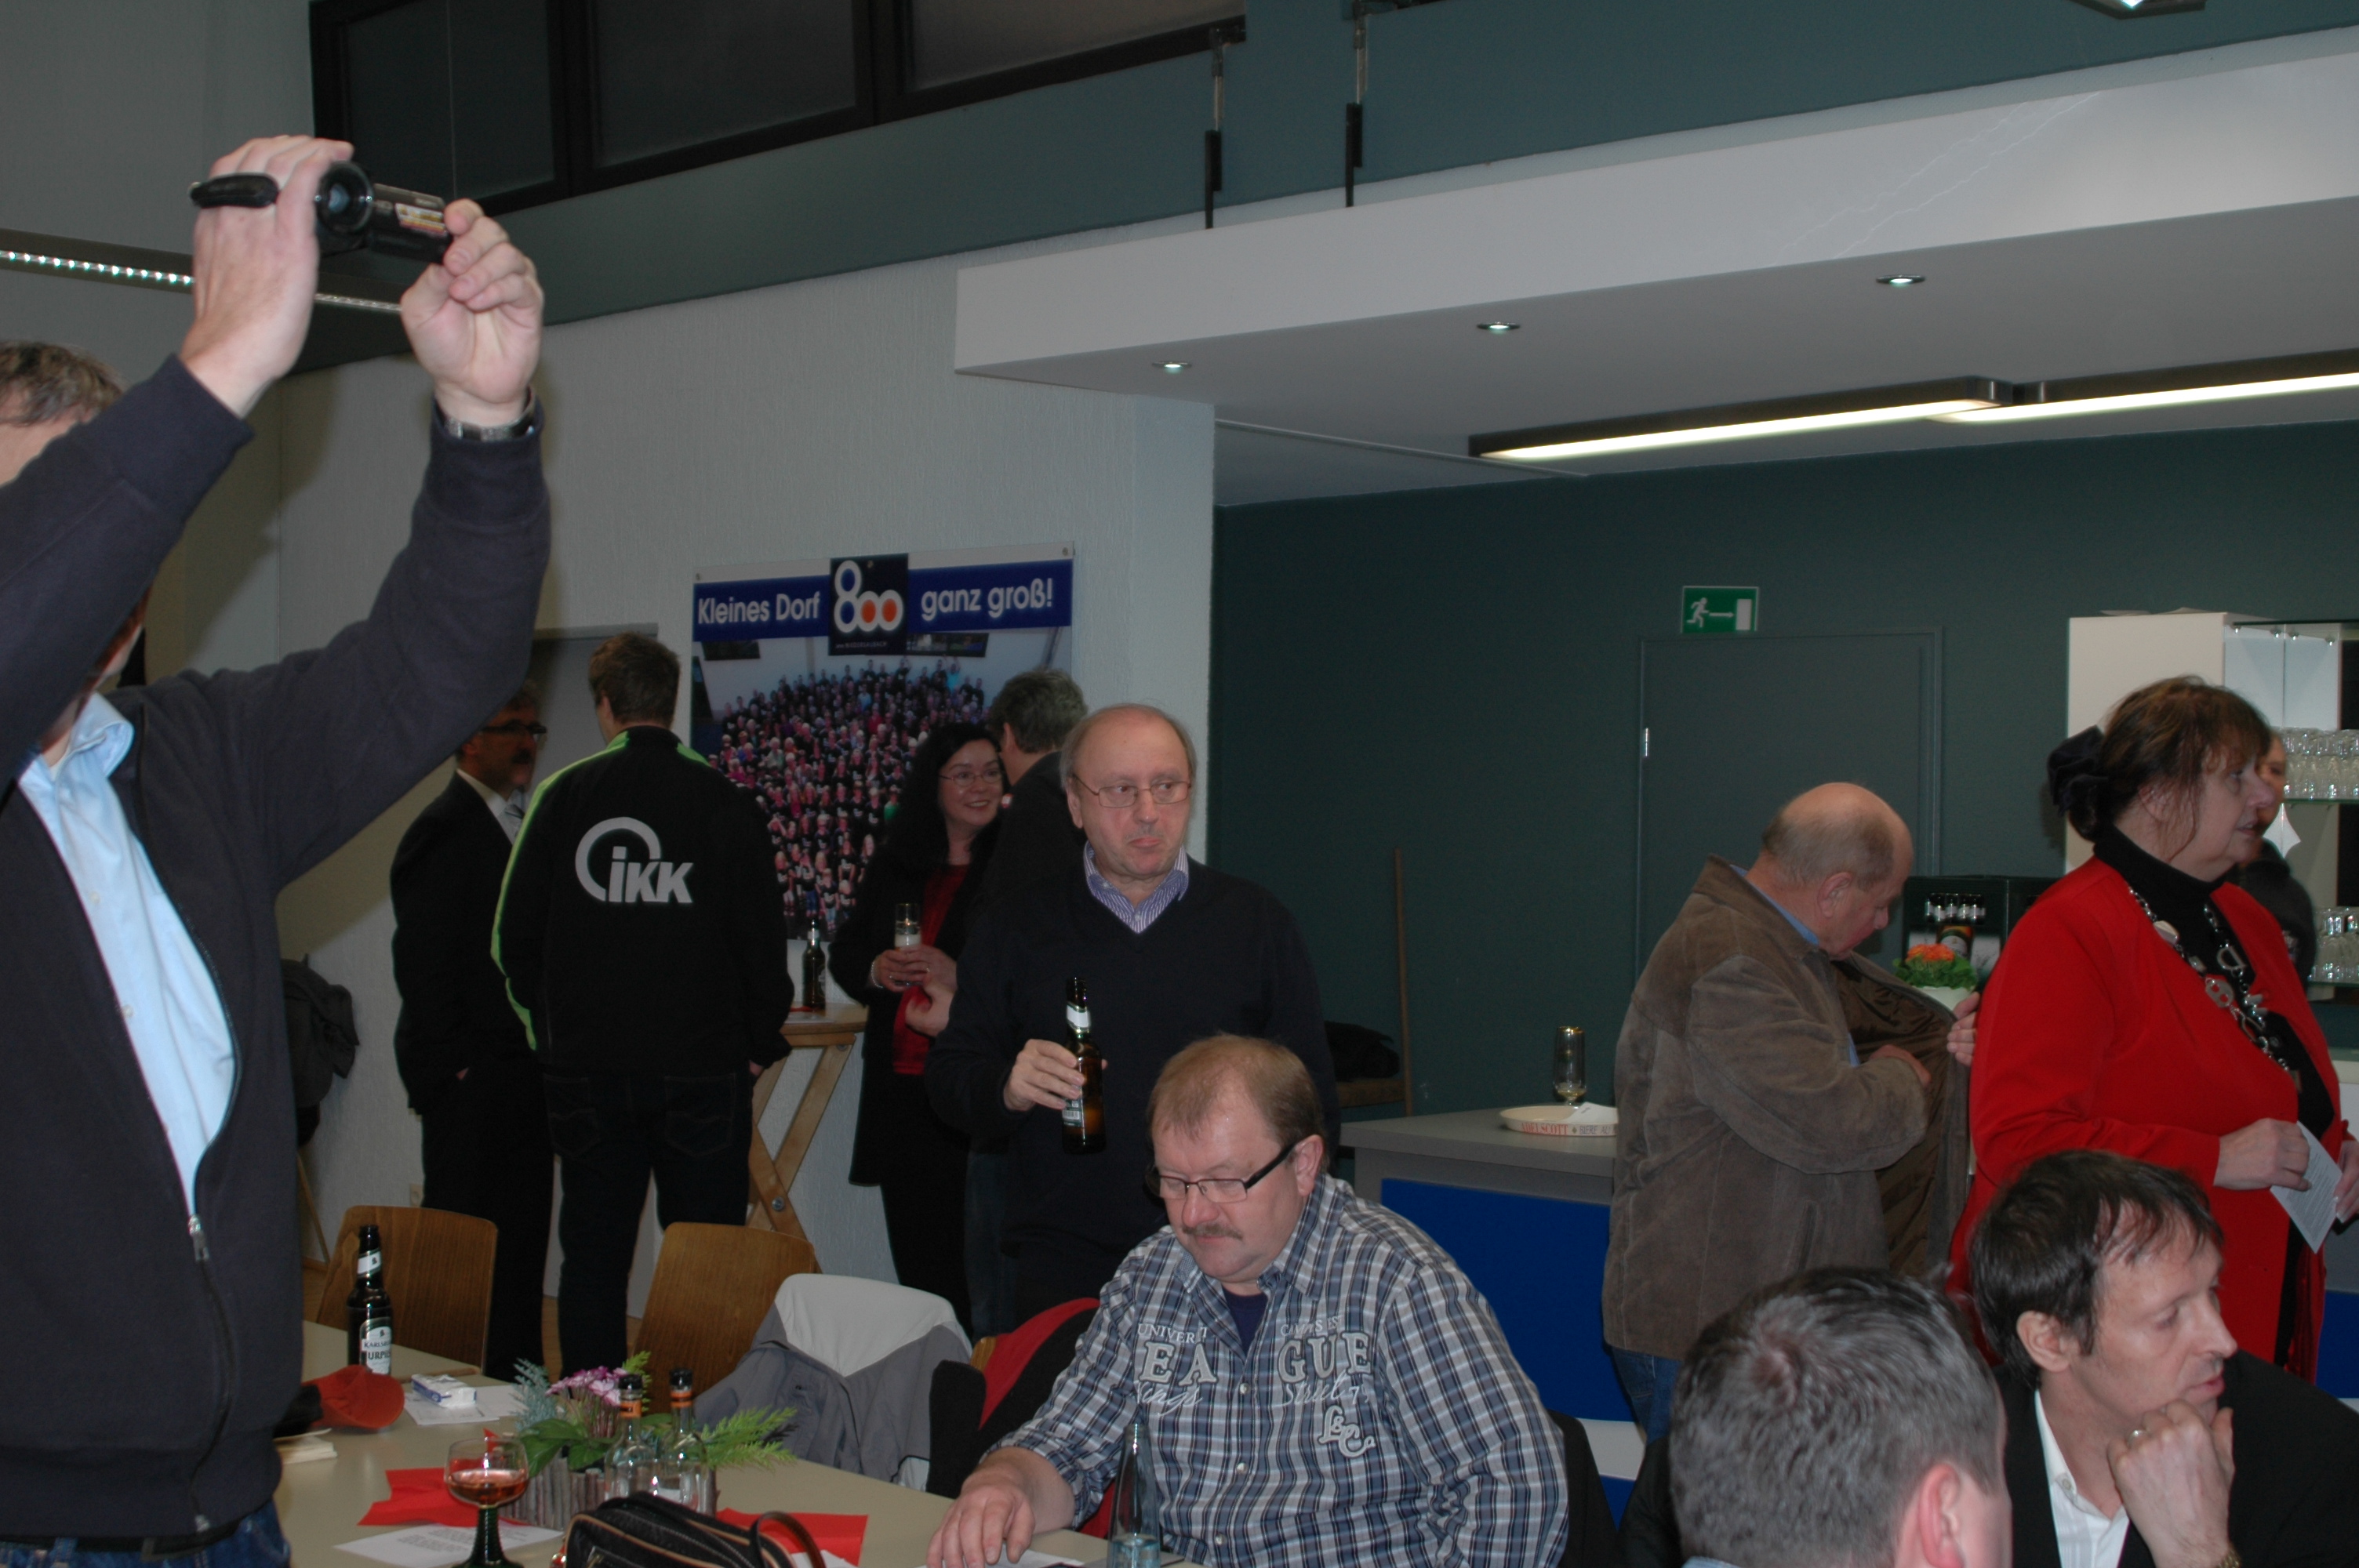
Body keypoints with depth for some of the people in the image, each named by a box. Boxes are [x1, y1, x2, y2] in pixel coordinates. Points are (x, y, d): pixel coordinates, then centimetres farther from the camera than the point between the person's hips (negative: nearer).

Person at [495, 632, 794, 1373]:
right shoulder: (724, 804, -5)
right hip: (703, 1069, -2)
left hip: (586, 1069, 2)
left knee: (593, 1256, 10)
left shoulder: (563, 796, 0)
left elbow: (515, 937, 4)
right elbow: (762, 942, -4)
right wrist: (760, 1044, 8)